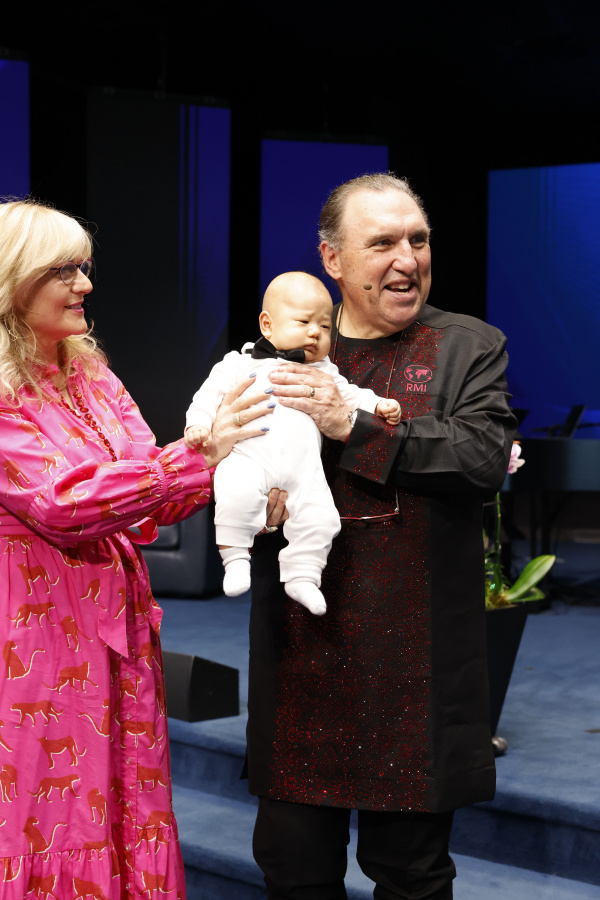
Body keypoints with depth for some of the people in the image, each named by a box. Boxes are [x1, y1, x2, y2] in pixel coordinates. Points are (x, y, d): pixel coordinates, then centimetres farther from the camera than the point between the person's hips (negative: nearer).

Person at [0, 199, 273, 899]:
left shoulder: (93, 378, 12)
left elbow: (145, 500, 10)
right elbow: (64, 504, -24)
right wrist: (198, 452, -27)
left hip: (117, 628, 7)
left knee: (125, 810, 12)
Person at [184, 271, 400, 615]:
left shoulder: (324, 372, 27)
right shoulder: (240, 365, 15)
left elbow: (348, 395, 28)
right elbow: (212, 394, 10)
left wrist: (378, 405, 9)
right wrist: (199, 423, -8)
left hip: (303, 468, 4)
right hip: (249, 455, -3)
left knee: (320, 515, -15)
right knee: (237, 493, -34)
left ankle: (302, 575, 2)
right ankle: (235, 558, -19)